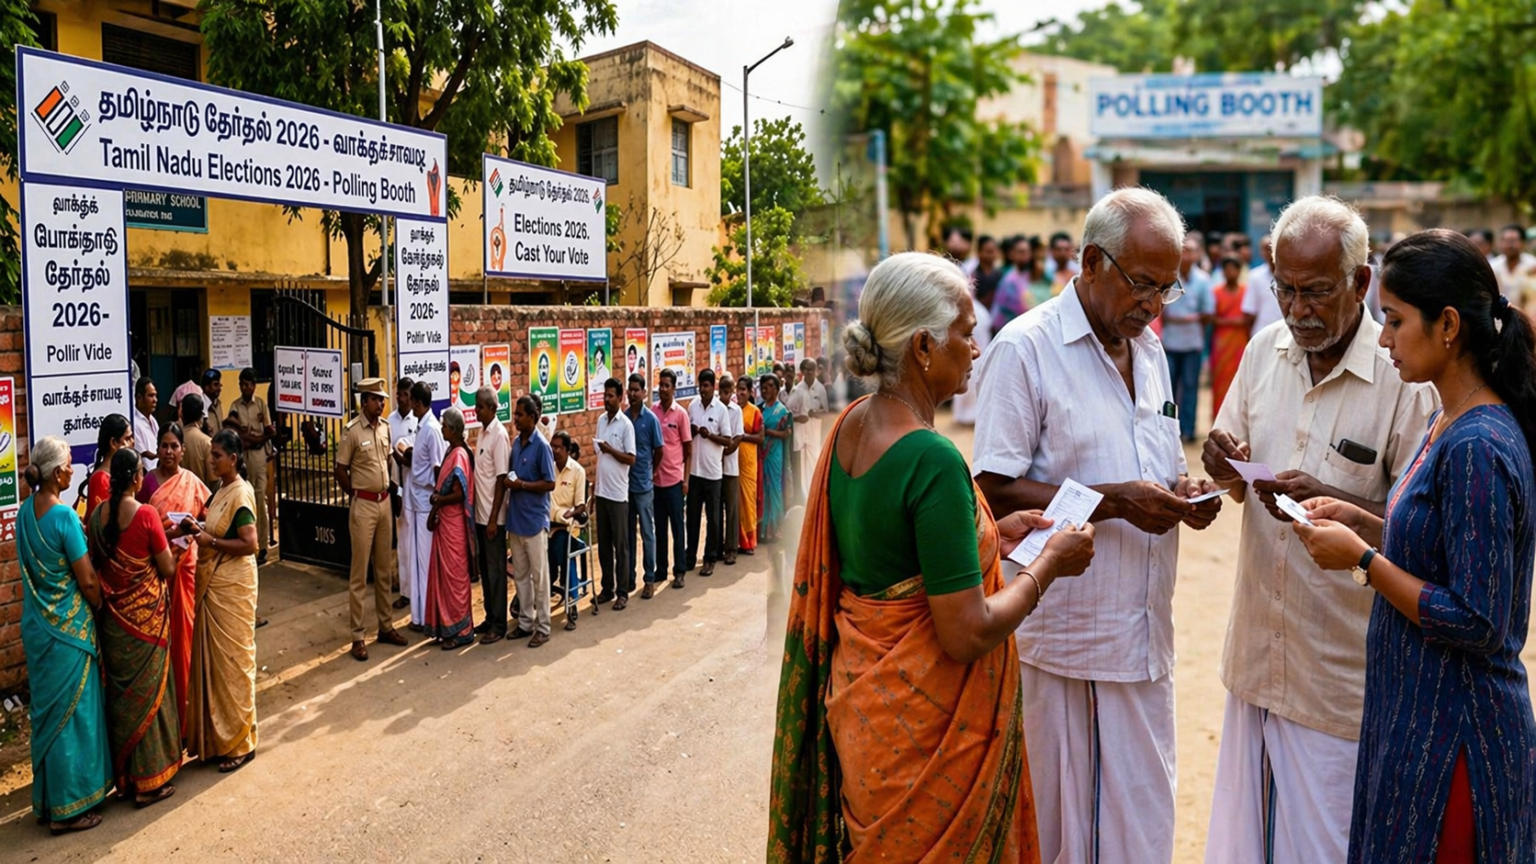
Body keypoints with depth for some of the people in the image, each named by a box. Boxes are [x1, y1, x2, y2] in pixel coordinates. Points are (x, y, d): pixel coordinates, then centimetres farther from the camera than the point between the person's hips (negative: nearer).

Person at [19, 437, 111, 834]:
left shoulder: (25, 512, 3)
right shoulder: (64, 516, -21)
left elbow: (34, 567, 12)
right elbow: (87, 580, -17)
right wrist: (103, 610, -1)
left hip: (37, 622, 8)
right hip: (68, 625, -8)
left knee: (48, 707, 18)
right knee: (71, 711, 3)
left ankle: (48, 796, 30)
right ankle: (67, 807, 13)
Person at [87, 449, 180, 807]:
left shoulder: (98, 515, -1)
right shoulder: (146, 515, -18)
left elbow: (95, 563, 8)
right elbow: (167, 569, -12)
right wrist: (168, 543, 7)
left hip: (112, 614, 6)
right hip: (146, 614, -5)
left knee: (119, 691, 16)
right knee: (147, 692, 5)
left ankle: (123, 775, 26)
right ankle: (149, 780, 12)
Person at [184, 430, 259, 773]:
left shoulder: (240, 494, -17)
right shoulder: (221, 490, 10)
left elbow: (249, 543, -22)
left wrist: (209, 541, -19)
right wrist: (200, 530, 1)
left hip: (232, 587, -9)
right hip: (213, 584, 9)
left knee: (232, 660, 0)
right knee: (213, 659, 13)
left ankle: (240, 743, 11)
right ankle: (219, 736, 25)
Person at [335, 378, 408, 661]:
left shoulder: (385, 426, 6)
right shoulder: (351, 430, -13)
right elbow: (340, 470, -7)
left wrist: (386, 491, 12)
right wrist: (356, 496, 1)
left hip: (385, 501, 6)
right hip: (363, 505, -6)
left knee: (384, 569, 13)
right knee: (359, 572, -1)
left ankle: (386, 626, 23)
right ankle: (358, 636, 5)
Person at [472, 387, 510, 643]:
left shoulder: (499, 435, -16)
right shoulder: (483, 432, 10)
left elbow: (501, 479, -18)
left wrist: (493, 518, -18)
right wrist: (482, 514, 15)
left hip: (493, 514, -9)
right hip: (480, 512, 9)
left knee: (496, 568, -1)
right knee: (484, 567, 15)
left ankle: (499, 625, 8)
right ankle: (490, 617, 25)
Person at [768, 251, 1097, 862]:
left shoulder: (850, 426, -1)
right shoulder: (933, 460, -26)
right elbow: (966, 634, -25)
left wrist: (988, 534, 9)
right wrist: (1048, 565, -10)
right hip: (920, 721, -8)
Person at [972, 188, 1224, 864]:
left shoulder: (1149, 349, 14)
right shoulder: (1025, 348, -11)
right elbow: (996, 491, -15)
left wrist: (1183, 493, 1)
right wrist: (1113, 501, -22)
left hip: (1144, 633, 7)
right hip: (1067, 634, -7)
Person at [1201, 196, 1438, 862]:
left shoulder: (1403, 377, -14)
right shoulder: (1264, 349, 3)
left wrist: (1330, 500, -26)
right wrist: (1224, 465, -10)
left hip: (1343, 664, -5)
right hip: (1255, 651, 5)